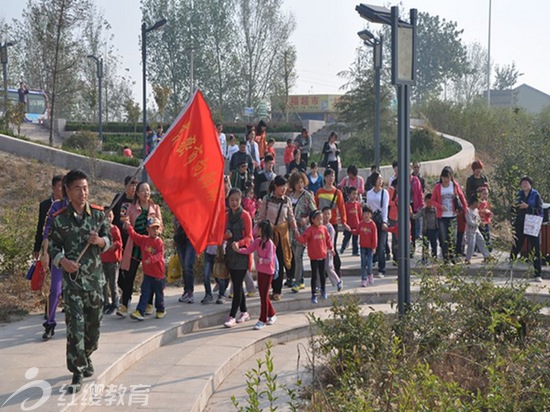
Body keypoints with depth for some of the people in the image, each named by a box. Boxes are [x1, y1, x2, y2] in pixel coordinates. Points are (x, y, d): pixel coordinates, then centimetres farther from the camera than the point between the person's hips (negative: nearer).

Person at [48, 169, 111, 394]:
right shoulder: (59, 218, -5)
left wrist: (99, 241, -14)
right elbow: (52, 246, 1)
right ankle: (78, 372, -4)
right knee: (75, 325, -9)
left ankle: (86, 356, 39)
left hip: (95, 277, 3)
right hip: (72, 277, -3)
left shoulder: (98, 214, 1)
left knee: (94, 322, 13)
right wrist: (63, 261, -17)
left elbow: (108, 240, 8)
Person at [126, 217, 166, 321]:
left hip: (158, 273, -3)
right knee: (145, 293, -1)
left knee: (159, 293, 11)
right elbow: (134, 236, 14)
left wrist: (151, 259, -36)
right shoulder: (144, 240, 6)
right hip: (147, 273, 3)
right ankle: (140, 312, -5)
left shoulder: (159, 242, -10)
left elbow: (160, 254, -20)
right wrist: (129, 227, 5)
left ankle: (161, 311, 28)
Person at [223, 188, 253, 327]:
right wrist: (227, 235, -10)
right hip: (230, 253, 6)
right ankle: (244, 312, 23)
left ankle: (232, 316, -7)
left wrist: (239, 243, -26)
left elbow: (249, 236, -8)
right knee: (237, 284, 11)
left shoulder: (245, 215, -7)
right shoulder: (227, 215, 8)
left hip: (242, 253, -6)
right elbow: (224, 235, 13)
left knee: (237, 285, -7)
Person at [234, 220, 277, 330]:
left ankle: (262, 320, 4)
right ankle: (271, 315, 30)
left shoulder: (269, 243, -18)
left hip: (267, 272, -7)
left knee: (264, 296, -2)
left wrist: (260, 260, -17)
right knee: (263, 295, 14)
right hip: (260, 270, 7)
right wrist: (238, 249, -10)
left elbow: (270, 260, -19)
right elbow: (248, 250, 2)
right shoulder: (258, 241, 4)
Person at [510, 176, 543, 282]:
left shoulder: (536, 195, -1)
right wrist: (514, 206, -5)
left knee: (535, 250, -4)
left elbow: (539, 211, -10)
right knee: (515, 248, 8)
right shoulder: (519, 194, 9)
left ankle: (538, 274, -2)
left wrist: (528, 207, -19)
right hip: (520, 225, 3)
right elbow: (514, 210, 15)